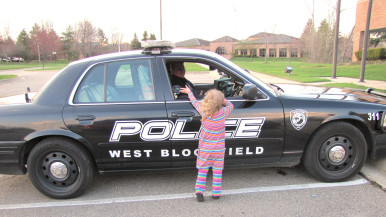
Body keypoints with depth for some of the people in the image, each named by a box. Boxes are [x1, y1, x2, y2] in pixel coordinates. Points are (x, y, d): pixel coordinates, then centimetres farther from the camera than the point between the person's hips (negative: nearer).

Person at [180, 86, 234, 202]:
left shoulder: (203, 111, -15)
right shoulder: (223, 112, -15)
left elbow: (195, 102, 4)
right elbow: (230, 105, 8)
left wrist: (189, 92, 20)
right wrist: (222, 99, 6)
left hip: (205, 148, 0)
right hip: (219, 148, 0)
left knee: (203, 169, 13)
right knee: (217, 170, 12)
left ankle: (199, 191, 8)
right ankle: (216, 193, 18)